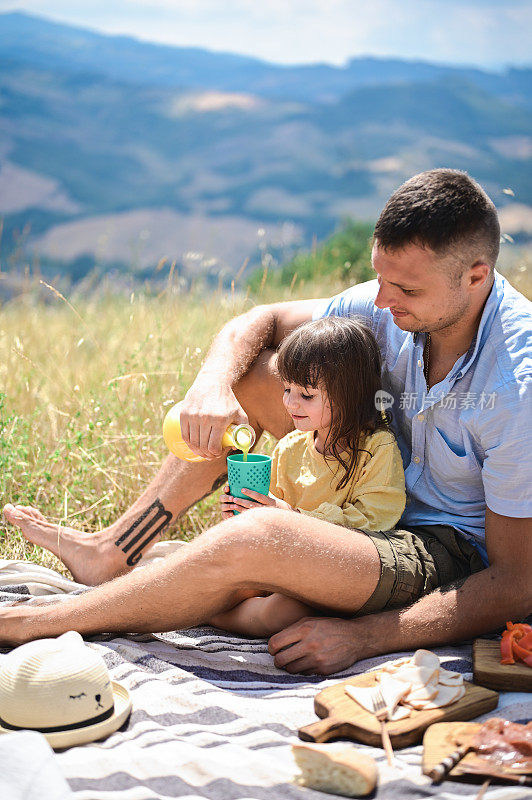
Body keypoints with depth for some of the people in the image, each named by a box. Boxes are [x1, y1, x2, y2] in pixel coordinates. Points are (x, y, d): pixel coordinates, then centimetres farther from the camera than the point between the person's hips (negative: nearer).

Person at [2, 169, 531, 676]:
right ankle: (112, 549, 6)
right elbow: (256, 323, 1)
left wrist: (364, 637, -34)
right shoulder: (398, 301, -11)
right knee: (252, 372, -2)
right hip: (386, 499, 7)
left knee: (256, 538, -32)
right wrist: (214, 381, -21)